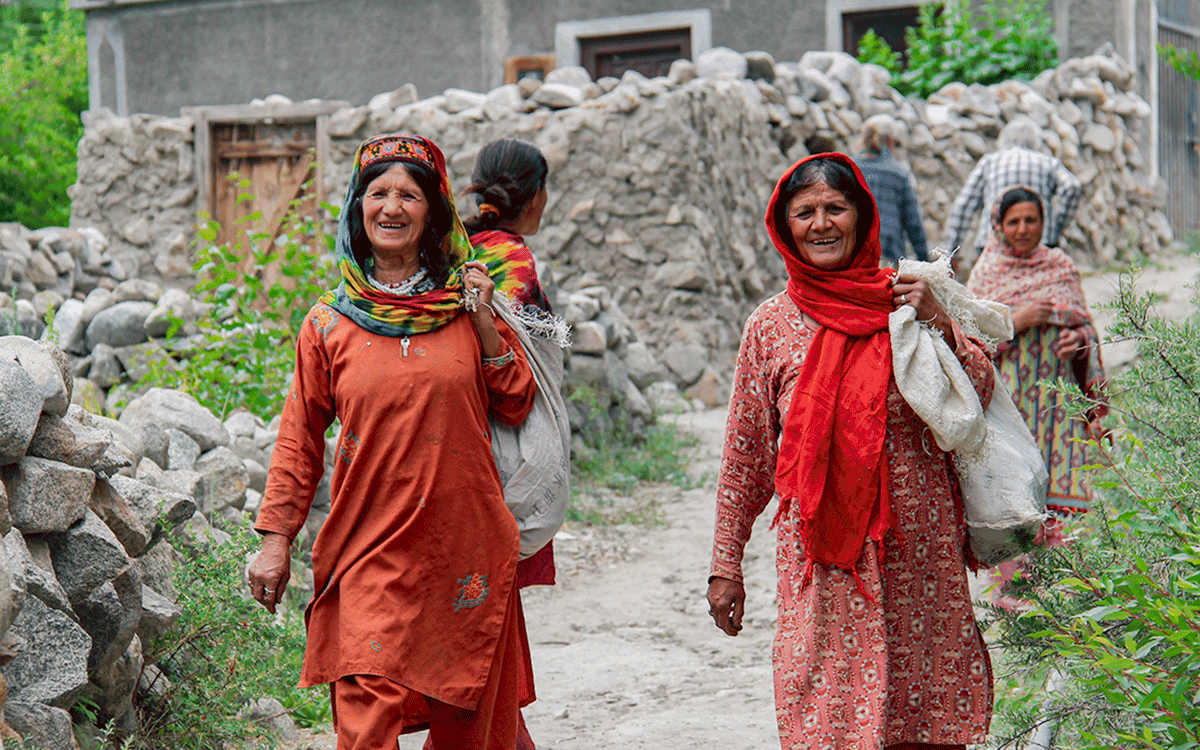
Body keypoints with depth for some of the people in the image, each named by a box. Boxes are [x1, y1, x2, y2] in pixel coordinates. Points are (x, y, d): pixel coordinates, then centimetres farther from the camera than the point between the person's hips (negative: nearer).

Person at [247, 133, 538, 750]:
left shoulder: (464, 305, 7)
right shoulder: (330, 322, 4)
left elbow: (517, 405, 7)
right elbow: (299, 439, 8)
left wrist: (483, 320, -2)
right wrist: (274, 540, 5)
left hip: (465, 542, 2)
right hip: (369, 543, -2)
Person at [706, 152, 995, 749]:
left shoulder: (907, 301, 7)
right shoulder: (771, 324, 4)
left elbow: (979, 397, 5)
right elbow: (744, 454, 9)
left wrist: (939, 327, -10)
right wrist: (725, 565, 9)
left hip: (918, 548, 1)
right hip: (820, 557, -1)